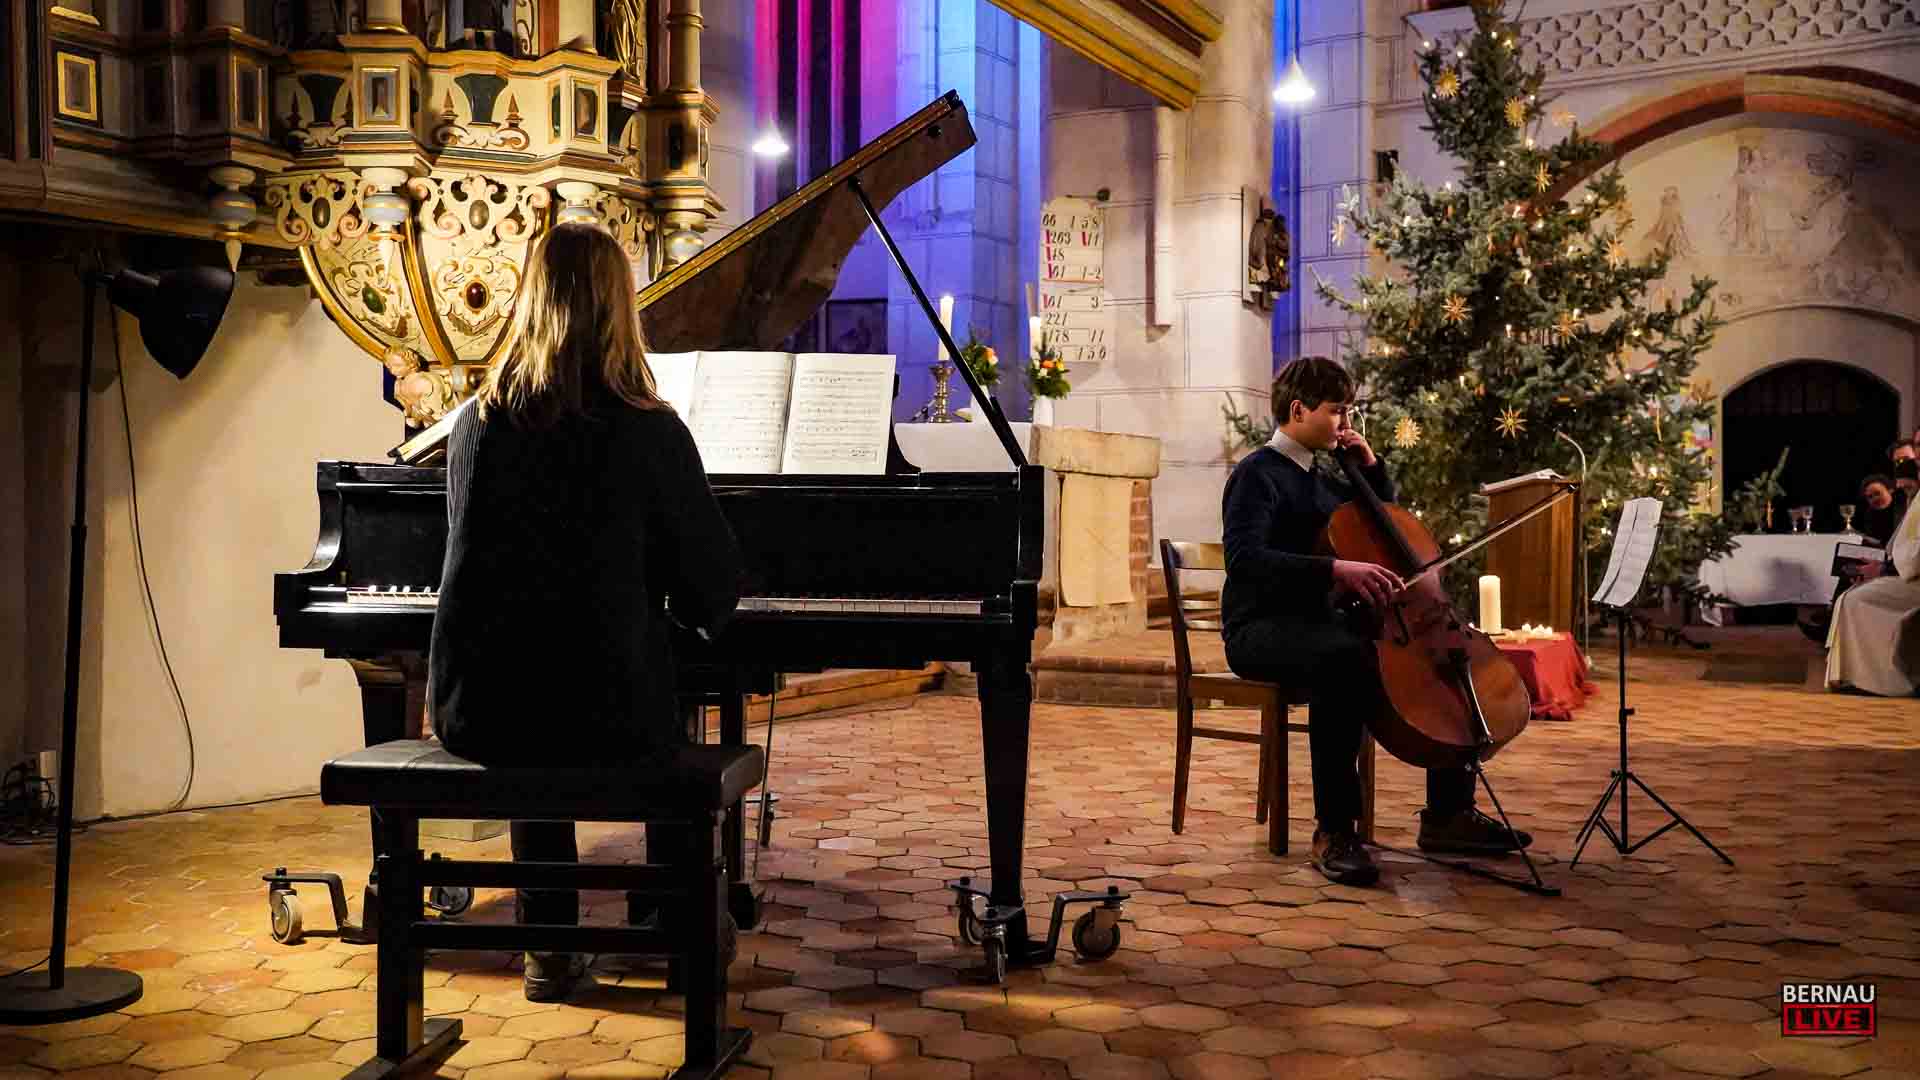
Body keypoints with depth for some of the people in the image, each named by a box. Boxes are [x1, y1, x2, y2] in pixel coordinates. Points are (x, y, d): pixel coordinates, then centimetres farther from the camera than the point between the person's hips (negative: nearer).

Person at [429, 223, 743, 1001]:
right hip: (598, 711, -3)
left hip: (476, 711, 3)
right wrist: (688, 612, 21)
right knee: (673, 737, 30)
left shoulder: (478, 424, 2)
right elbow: (712, 584, -4)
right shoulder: (647, 430, -10)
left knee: (534, 752, 37)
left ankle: (551, 951, 35)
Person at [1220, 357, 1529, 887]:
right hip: (1261, 630, -9)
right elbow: (1243, 557, -26)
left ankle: (1448, 813, 2)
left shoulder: (1319, 480, 18)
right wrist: (1335, 568, -37)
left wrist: (1370, 463, 16)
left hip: (1317, 622, 9)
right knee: (1344, 659, -41)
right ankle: (1333, 830, -33)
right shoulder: (1258, 473, -9)